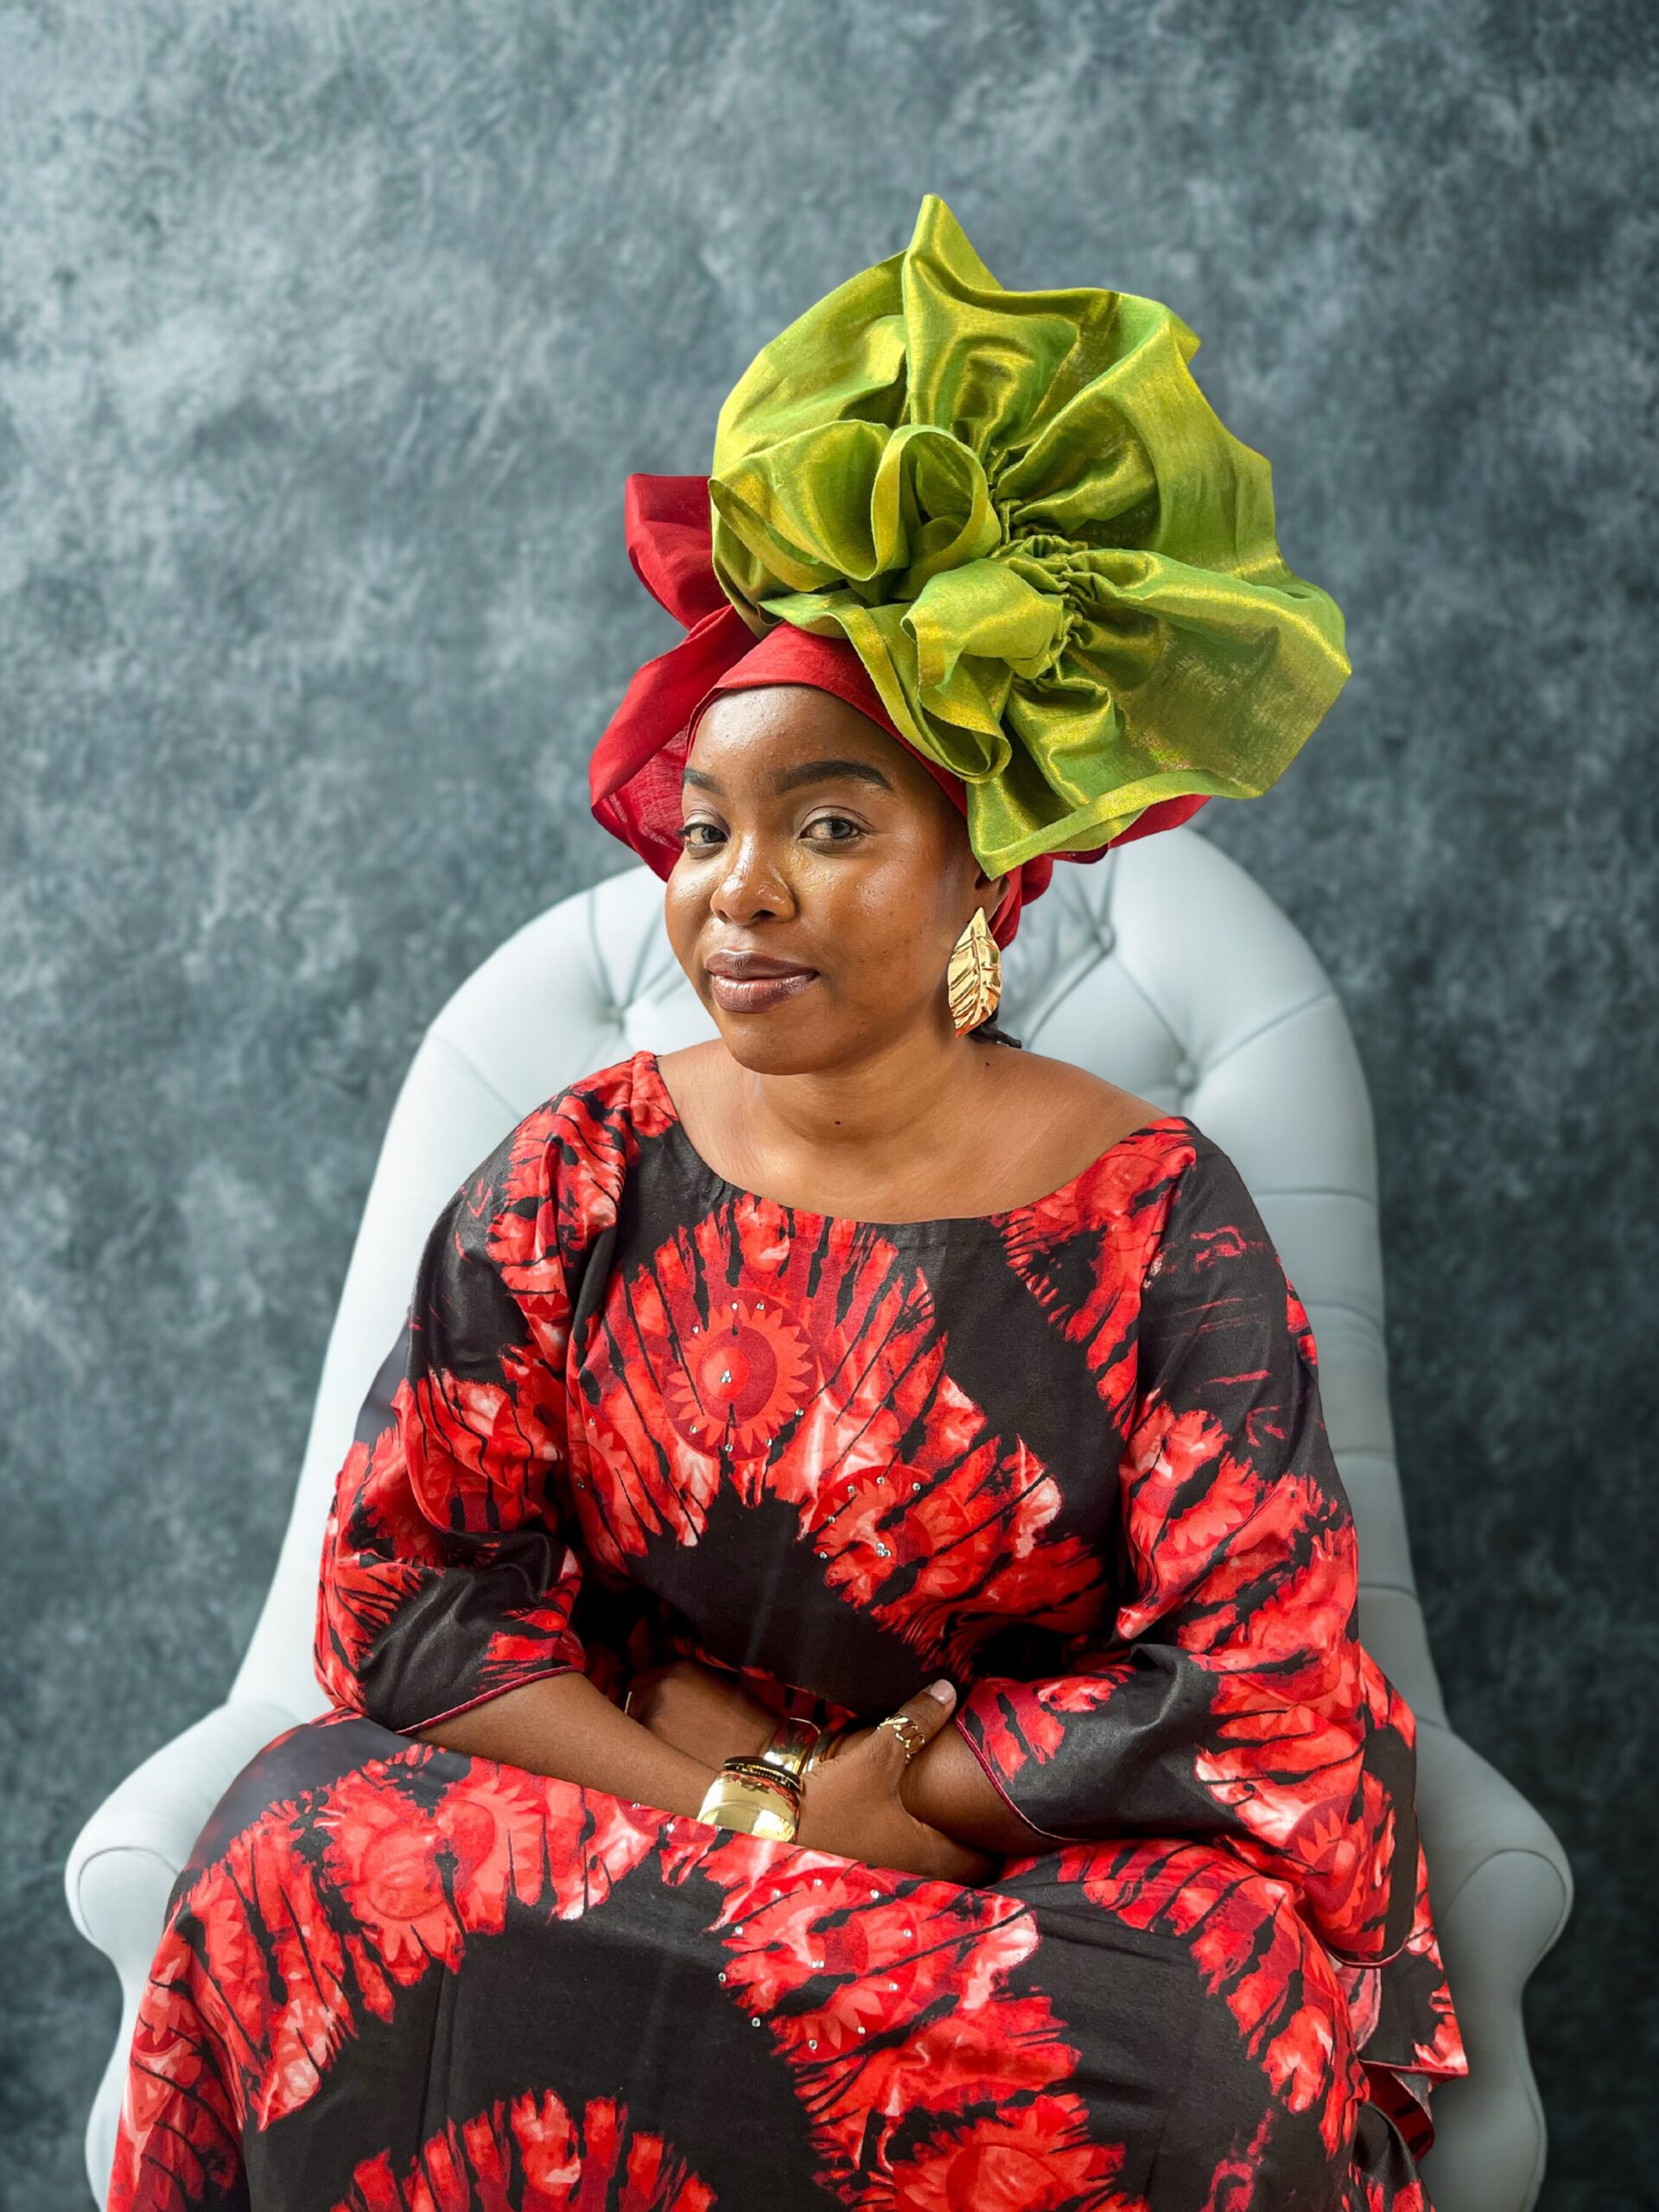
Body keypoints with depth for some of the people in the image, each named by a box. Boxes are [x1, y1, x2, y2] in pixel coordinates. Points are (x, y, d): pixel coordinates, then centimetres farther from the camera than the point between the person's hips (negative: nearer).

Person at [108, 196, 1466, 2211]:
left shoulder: (1157, 1220, -8)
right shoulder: (574, 1177, -1)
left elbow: (1259, 1706, -11)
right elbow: (405, 1587, -6)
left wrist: (828, 1785, -12)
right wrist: (756, 1810, -17)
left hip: (1027, 1884, -1)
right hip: (585, 1833, 2)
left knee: (1208, 2021, -33)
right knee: (305, 1841, -25)